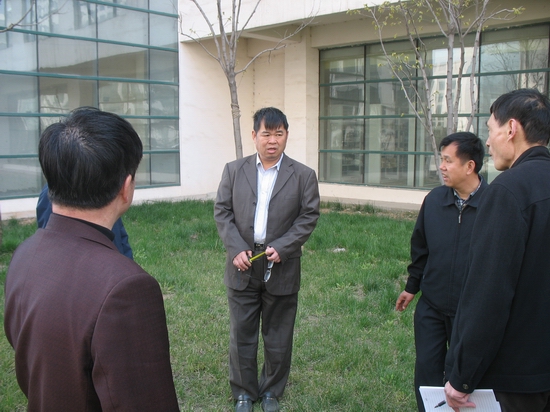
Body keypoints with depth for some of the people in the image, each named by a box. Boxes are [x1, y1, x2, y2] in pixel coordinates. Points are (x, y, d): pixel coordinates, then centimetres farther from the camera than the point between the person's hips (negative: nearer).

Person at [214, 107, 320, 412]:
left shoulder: (303, 175, 1)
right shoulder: (234, 170, 4)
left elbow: (308, 216, -3)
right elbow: (222, 212, 1)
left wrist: (281, 247, -15)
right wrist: (236, 249, -12)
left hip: (281, 268, -1)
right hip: (243, 267, 1)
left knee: (278, 338, 12)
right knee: (241, 335, 10)